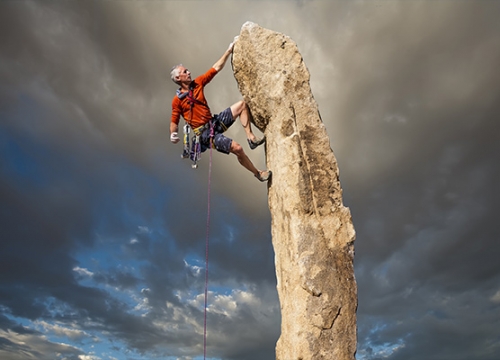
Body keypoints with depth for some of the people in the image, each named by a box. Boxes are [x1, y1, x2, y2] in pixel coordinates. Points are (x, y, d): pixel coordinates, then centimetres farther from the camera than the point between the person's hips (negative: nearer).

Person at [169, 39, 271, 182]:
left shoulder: (197, 83, 4)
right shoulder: (177, 100, -10)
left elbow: (217, 68, 7)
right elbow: (174, 121, -5)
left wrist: (229, 50, 6)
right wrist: (173, 134, -25)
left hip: (216, 121, 7)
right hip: (204, 133, -7)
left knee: (242, 104, 2)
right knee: (237, 148, -20)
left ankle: (251, 138, 0)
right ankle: (257, 173, 2)